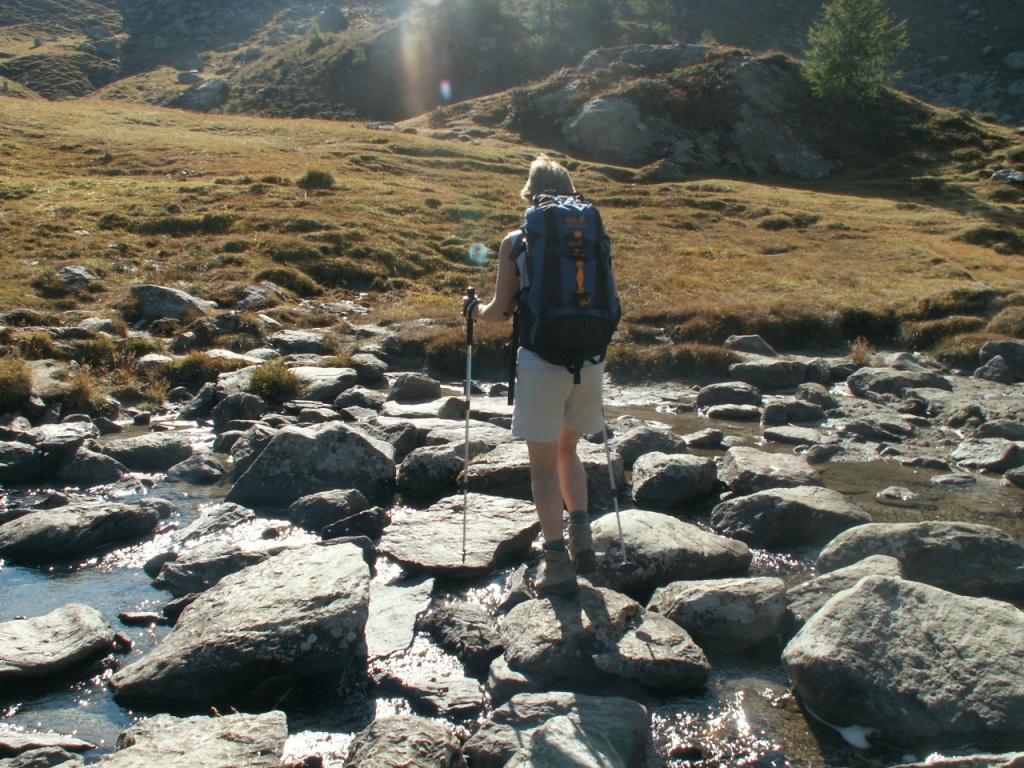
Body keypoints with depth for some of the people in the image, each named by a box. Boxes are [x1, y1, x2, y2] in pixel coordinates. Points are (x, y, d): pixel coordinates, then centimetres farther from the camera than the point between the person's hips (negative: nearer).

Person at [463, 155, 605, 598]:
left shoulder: (516, 243, -2)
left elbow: (501, 312, -1)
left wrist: (474, 311, 20)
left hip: (541, 363, -4)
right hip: (588, 361, 4)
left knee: (543, 465, 7)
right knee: (567, 451, 24)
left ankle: (558, 563, 7)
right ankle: (582, 541, 20)